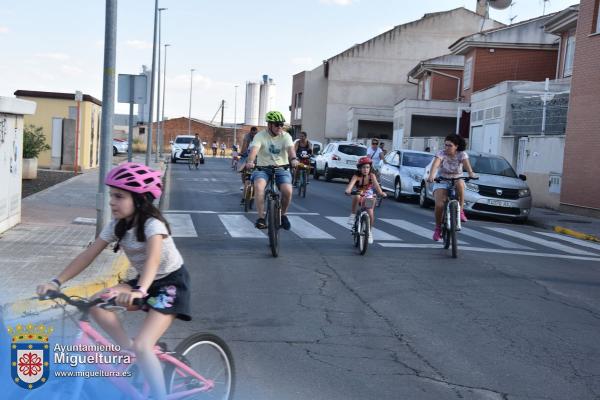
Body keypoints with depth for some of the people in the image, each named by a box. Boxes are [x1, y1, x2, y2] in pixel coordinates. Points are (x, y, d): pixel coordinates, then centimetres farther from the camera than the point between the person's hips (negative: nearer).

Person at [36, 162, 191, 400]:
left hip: (171, 283, -7)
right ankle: (130, 353, 0)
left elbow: (153, 258, -43)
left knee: (141, 346, -23)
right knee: (96, 303, -14)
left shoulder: (152, 224, -25)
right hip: (144, 281, 7)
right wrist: (57, 282, -19)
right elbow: (88, 255, -7)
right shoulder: (117, 226, -3)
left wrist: (139, 291, -61)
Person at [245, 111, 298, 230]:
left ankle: (283, 215, 5)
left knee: (287, 191, -24)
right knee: (259, 186, -32)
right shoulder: (260, 136, -4)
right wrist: (250, 161, -42)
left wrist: (293, 159, -41)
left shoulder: (285, 136, 1)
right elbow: (254, 149, -21)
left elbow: (290, 148, -19)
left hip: (281, 168, 1)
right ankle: (261, 217, -21)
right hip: (263, 168, -1)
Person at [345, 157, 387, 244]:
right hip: (359, 195, -1)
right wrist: (348, 190, -61)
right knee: (356, 197, -37)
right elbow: (351, 183, -40)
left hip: (369, 197, 1)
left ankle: (369, 231, 13)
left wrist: (381, 192, -54)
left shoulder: (371, 175, -20)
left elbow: (376, 184, -35)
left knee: (370, 214, -12)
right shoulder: (357, 176, -22)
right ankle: (353, 214, -18)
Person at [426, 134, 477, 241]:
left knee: (460, 184, -38)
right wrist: (431, 175, -48)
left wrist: (471, 173, -47)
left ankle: (461, 210, -21)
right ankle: (438, 228, 2)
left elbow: (466, 164, -25)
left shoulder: (462, 154, -6)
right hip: (441, 182, 0)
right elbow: (435, 164, -28)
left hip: (457, 180, 1)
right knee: (439, 205, -21)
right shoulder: (441, 154, -10)